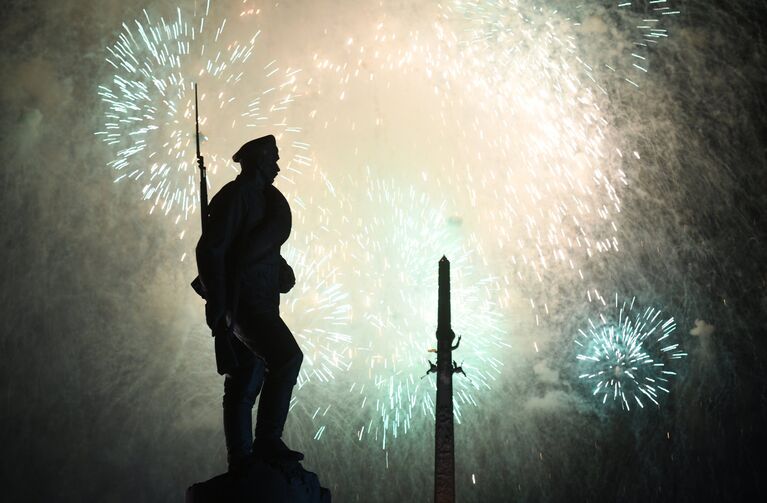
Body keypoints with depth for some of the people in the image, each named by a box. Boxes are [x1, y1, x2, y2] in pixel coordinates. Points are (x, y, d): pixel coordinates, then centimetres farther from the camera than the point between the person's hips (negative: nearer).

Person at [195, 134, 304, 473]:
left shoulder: (262, 198, 21)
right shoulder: (236, 196, -8)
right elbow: (210, 250, -16)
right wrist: (216, 303, -20)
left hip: (259, 304, 10)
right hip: (241, 301, -10)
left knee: (245, 384, 9)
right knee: (287, 358, -21)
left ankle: (241, 461, 13)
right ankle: (267, 440, -17)